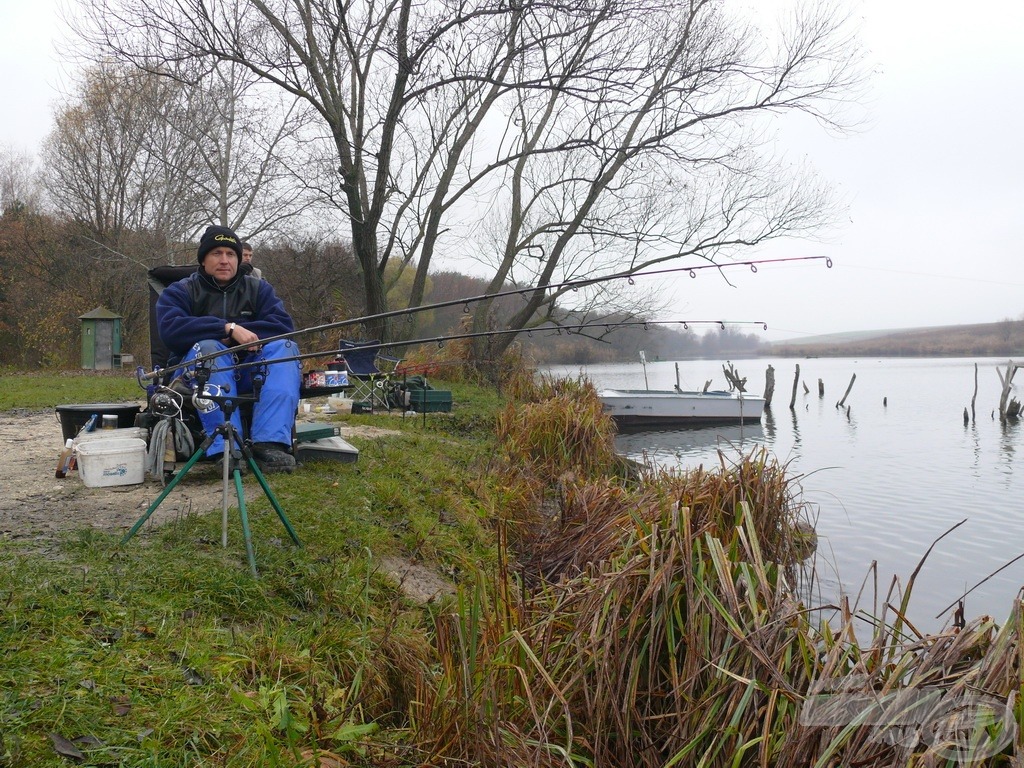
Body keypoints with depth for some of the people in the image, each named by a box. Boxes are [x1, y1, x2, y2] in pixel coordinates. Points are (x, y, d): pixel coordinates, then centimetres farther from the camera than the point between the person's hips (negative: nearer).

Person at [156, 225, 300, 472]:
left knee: (285, 346, -24)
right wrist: (229, 328, -25)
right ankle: (226, 449, -43)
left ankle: (271, 443, -40)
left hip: (250, 374, 2)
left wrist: (244, 334, -20)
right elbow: (171, 330, -18)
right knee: (207, 347, -33)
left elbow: (284, 326, -5)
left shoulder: (258, 288, 11)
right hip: (202, 376, -2)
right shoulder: (179, 292, 4)